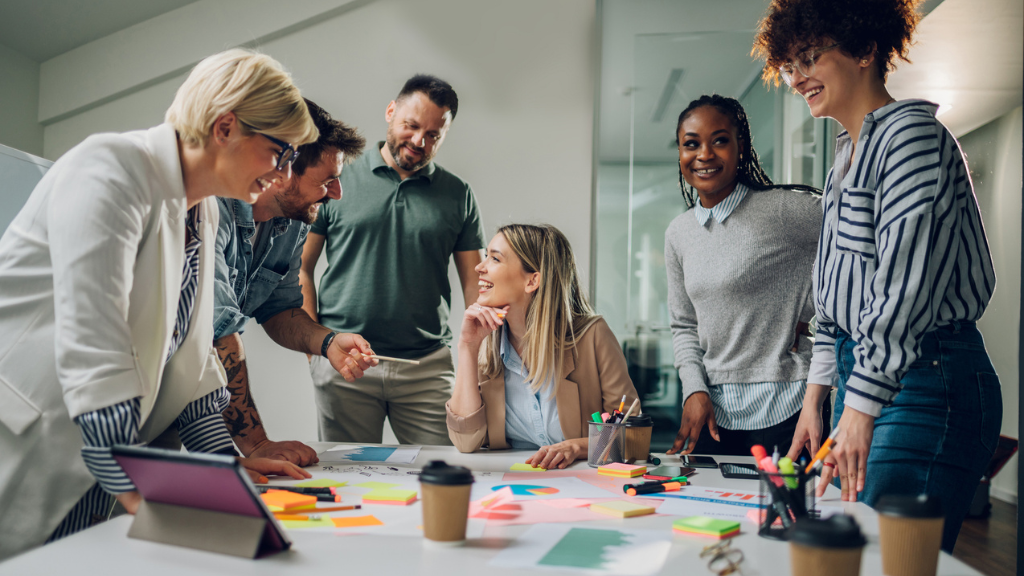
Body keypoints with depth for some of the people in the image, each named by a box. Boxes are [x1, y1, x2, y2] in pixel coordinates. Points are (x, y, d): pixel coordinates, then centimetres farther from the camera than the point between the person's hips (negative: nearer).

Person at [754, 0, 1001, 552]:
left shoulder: (911, 134, -9)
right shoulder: (847, 158, 19)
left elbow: (905, 286, -18)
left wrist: (860, 409, -19)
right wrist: (816, 395, 16)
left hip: (926, 381, -9)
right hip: (865, 377, 9)